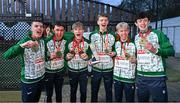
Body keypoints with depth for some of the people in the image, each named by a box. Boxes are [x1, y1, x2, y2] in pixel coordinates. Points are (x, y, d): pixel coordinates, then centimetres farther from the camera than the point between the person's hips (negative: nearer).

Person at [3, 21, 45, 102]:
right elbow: (6, 55, -31)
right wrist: (22, 45, -45)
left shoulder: (43, 41, -6)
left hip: (41, 78, 5)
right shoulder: (24, 42, -20)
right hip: (28, 81, -5)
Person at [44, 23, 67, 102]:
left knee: (59, 93, 19)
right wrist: (49, 57, -27)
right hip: (48, 71, -3)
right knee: (49, 94, 12)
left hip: (60, 70, 3)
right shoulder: (47, 41, -18)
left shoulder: (65, 41, -6)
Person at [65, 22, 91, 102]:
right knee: (73, 91, 16)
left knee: (83, 91, 12)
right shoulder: (69, 42, -6)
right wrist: (67, 57, -21)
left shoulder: (87, 42, -7)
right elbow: (65, 57, 1)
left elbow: (89, 56, -1)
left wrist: (86, 56, -23)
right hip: (72, 71, 1)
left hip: (83, 71, 0)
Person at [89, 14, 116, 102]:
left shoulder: (112, 36, 4)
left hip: (108, 68, 0)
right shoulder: (92, 35, 2)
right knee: (94, 91, 13)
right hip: (96, 68, 0)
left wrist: (114, 53, -8)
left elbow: (115, 49, 13)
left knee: (109, 91, 12)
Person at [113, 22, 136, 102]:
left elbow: (135, 61, -7)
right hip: (117, 76, 4)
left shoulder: (133, 44, -7)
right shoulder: (115, 44, 6)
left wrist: (129, 55, -23)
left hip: (129, 77, -4)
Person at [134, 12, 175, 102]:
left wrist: (155, 50, -21)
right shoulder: (136, 37, 10)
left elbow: (171, 51, -8)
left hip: (157, 77, -4)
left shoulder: (158, 34, -5)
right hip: (140, 77, 5)